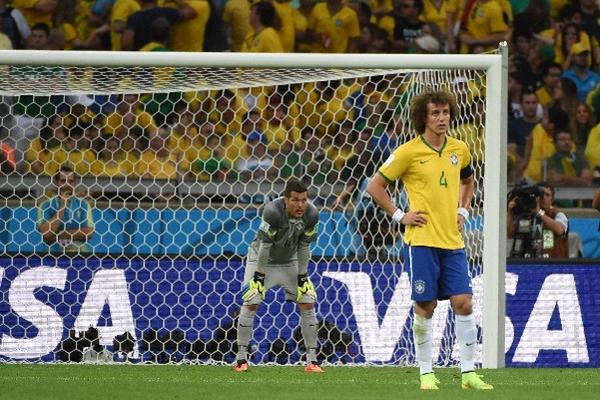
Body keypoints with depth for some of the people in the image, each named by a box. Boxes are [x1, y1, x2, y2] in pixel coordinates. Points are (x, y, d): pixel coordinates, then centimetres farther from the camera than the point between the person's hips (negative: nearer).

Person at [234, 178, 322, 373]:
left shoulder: (311, 214, -20)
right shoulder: (273, 211, -34)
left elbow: (303, 247, -8)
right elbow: (264, 247, -27)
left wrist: (302, 277, -6)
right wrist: (259, 276, -22)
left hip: (289, 262, 4)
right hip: (262, 260, -4)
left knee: (307, 303, -5)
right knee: (250, 303, -13)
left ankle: (312, 359, 1)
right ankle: (241, 358, -2)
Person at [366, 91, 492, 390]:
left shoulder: (459, 150, 9)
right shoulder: (409, 152, -6)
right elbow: (375, 186, 1)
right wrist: (399, 216, -4)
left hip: (453, 241, 4)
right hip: (422, 241, -4)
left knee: (464, 303, -3)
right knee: (425, 306, -2)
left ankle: (468, 373, 2)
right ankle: (426, 373, 8)